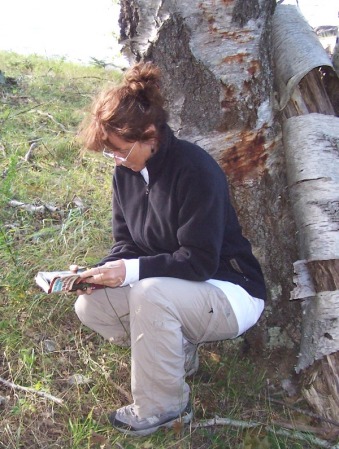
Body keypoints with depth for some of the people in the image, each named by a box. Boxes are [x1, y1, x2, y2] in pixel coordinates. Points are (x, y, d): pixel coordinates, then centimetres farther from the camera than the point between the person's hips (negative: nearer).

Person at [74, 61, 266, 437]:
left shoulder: (194, 170, -24)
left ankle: (161, 409, -13)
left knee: (150, 293, -36)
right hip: (164, 288, 8)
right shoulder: (126, 172, -1)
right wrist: (101, 271, -15)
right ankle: (180, 353, 8)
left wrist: (132, 271, -31)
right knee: (89, 305, -9)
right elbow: (125, 243, 5)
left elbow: (201, 261, -26)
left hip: (230, 292, -7)